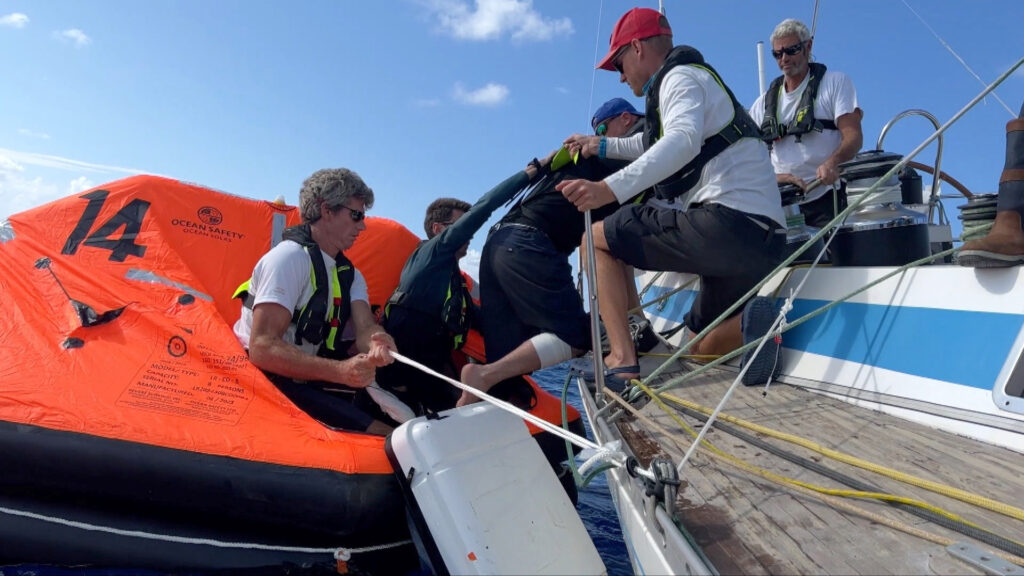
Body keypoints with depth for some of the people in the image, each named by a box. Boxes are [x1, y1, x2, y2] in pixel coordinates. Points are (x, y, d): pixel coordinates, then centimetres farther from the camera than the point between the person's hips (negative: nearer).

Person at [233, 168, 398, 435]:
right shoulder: (291, 257, -16)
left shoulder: (350, 275, 9)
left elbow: (366, 328, -8)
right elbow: (263, 348, -26)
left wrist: (377, 344, -32)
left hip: (309, 379, 8)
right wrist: (340, 371, -38)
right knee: (382, 433, -22)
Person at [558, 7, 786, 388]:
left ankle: (622, 360, -10)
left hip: (727, 221, -10)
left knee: (597, 238, 1)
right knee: (705, 347, 23)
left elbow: (682, 141, -24)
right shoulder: (688, 78, 30)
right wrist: (603, 147, 50)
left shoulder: (681, 76, -1)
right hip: (764, 237, 10)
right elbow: (655, 143, 47)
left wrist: (610, 188, -36)